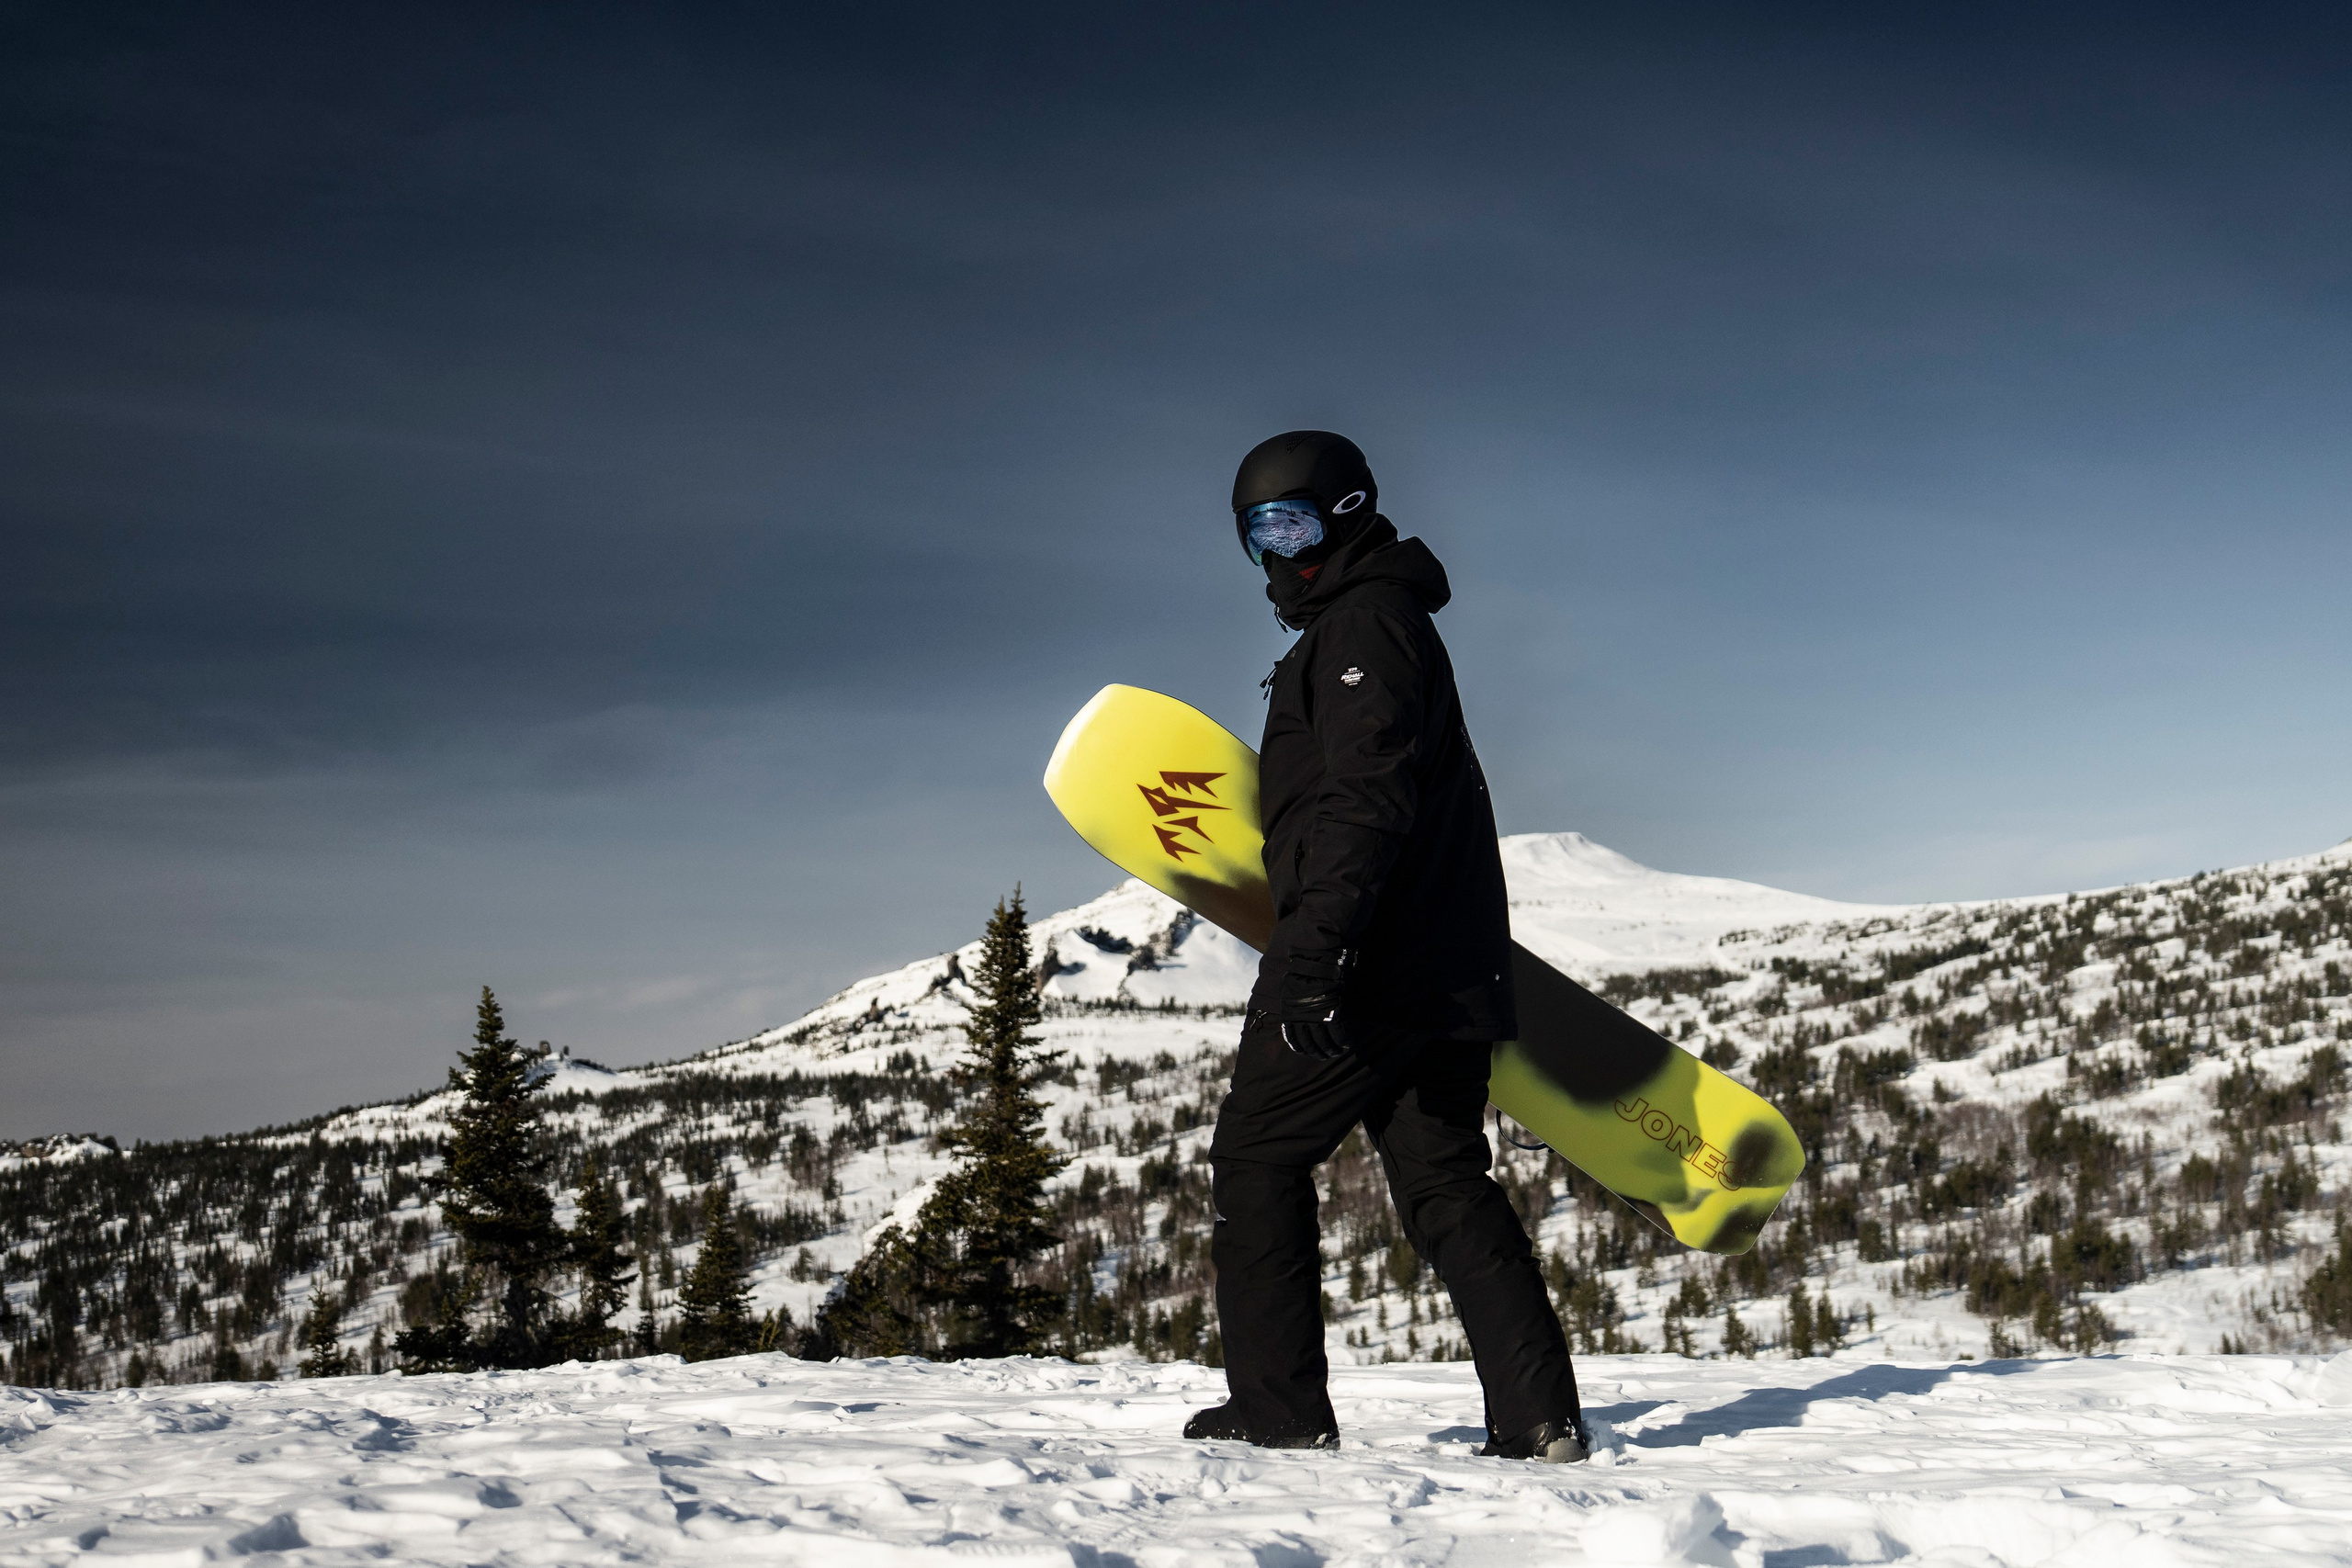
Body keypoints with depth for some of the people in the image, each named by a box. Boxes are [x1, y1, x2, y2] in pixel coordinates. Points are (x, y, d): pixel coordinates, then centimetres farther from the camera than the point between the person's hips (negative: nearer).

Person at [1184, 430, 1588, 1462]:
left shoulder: (1365, 624, -8)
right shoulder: (1363, 623, 24)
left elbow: (1367, 797, -21)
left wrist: (1316, 942, -30)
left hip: (1373, 964, -10)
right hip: (1444, 971, 10)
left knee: (1257, 1157, 1)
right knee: (1446, 1182, 7)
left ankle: (1277, 1406, 3)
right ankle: (1538, 1415, 1)